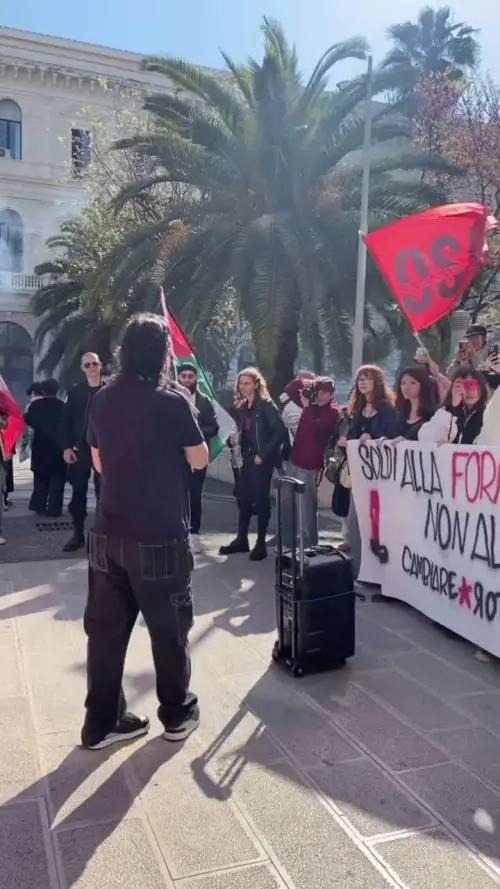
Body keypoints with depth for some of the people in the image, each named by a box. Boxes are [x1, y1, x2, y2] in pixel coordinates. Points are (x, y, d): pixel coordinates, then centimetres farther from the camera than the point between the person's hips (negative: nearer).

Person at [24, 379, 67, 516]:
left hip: (40, 446, 2)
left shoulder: (36, 404, -5)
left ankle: (39, 506, 14)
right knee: (56, 479, 3)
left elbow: (27, 420, 2)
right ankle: (53, 509, -1)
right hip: (58, 446, -2)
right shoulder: (62, 406, -10)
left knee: (40, 479, 15)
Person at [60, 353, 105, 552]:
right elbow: (66, 421, 5)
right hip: (80, 449, 2)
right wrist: (66, 447, -3)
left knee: (103, 493, 4)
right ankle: (78, 534, 17)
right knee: (78, 493, 7)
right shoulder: (76, 392, 6)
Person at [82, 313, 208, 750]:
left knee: (105, 628, 12)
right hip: (161, 536, -5)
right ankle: (177, 714, 27)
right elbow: (199, 460, -4)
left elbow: (99, 463, 12)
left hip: (109, 533, 5)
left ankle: (102, 722, 23)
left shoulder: (102, 400, 3)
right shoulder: (173, 400, -13)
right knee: (169, 629, 12)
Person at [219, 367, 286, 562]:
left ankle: (261, 543, 10)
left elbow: (281, 432, -17)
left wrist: (263, 455, -18)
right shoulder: (241, 408, 11)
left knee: (261, 500, 0)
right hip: (247, 458, 7)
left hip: (263, 460, -7)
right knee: (243, 498, 9)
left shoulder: (266, 406, -10)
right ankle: (241, 539, 21)